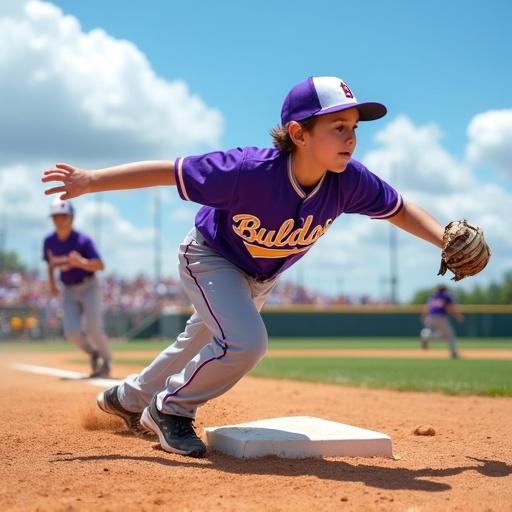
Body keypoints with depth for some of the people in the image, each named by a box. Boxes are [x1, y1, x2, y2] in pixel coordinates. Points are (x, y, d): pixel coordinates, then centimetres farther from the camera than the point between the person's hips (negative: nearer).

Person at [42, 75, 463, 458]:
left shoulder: (350, 181, -28)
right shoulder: (249, 170, -41)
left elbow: (399, 209, -10)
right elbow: (168, 171, -32)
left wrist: (447, 241, -23)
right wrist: (90, 181, -29)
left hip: (261, 277, 6)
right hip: (210, 258, -6)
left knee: (204, 342, 22)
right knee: (245, 343, -26)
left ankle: (129, 398, 49)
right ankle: (170, 409, 2)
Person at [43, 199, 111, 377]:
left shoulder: (82, 240, -20)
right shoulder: (49, 241, -4)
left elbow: (100, 265, -28)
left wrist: (81, 262, -46)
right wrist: (52, 283, 8)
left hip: (89, 287, -4)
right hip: (68, 291, 4)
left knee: (93, 330, -13)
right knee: (72, 333, -10)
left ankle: (106, 360, 15)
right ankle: (93, 353, 20)